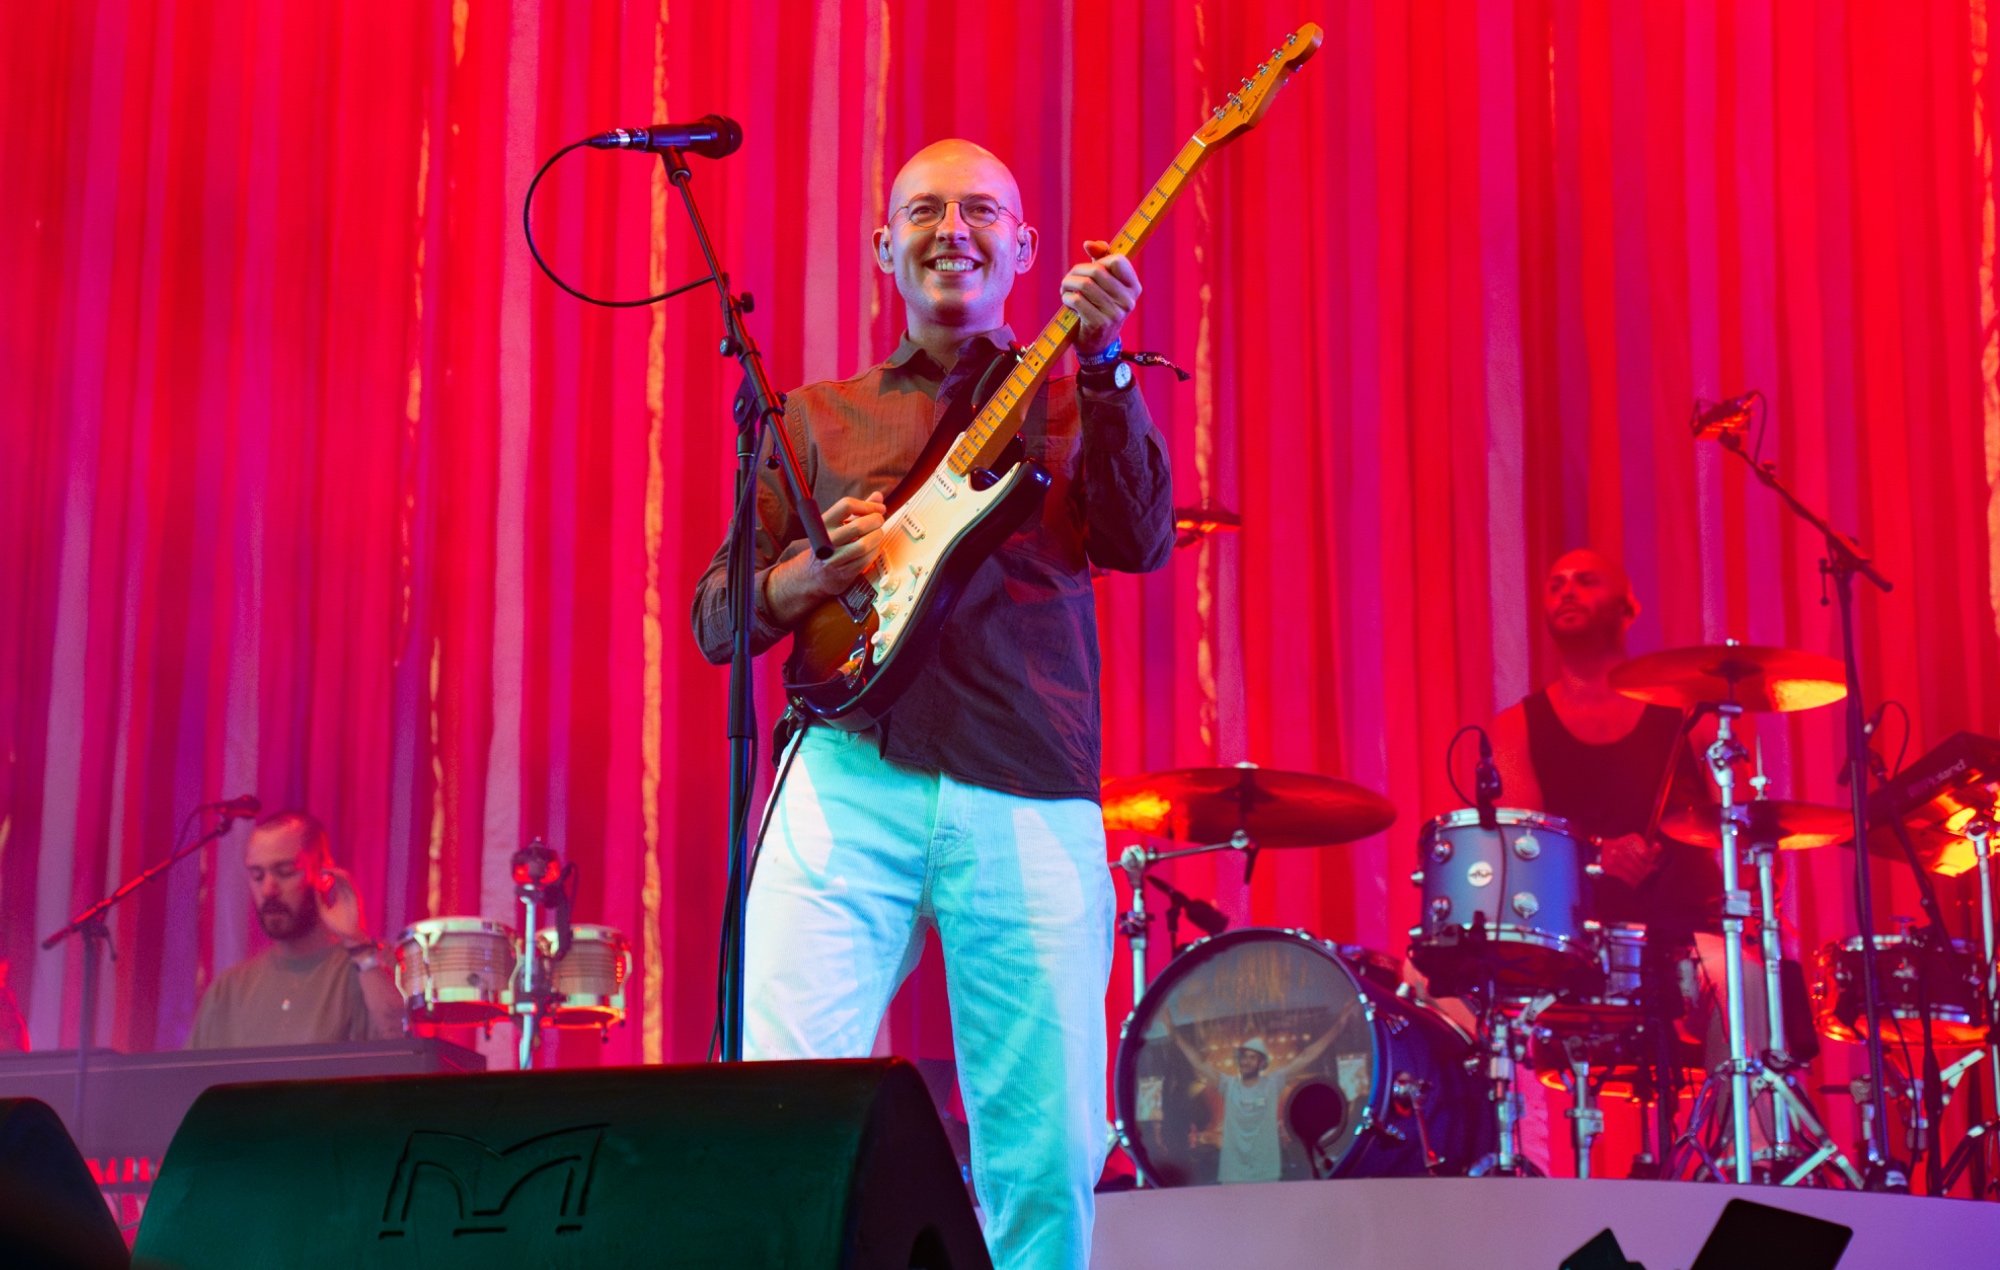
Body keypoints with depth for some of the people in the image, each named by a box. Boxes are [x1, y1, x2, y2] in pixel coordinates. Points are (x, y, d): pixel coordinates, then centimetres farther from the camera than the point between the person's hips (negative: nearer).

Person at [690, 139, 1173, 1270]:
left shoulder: (1074, 399, 16)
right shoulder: (821, 416, 18)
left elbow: (1140, 543, -3)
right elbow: (715, 617, 16)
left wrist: (1103, 366, -14)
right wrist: (818, 572, -5)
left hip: (1031, 806, 0)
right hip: (850, 784, 1)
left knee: (1048, 1165, -2)